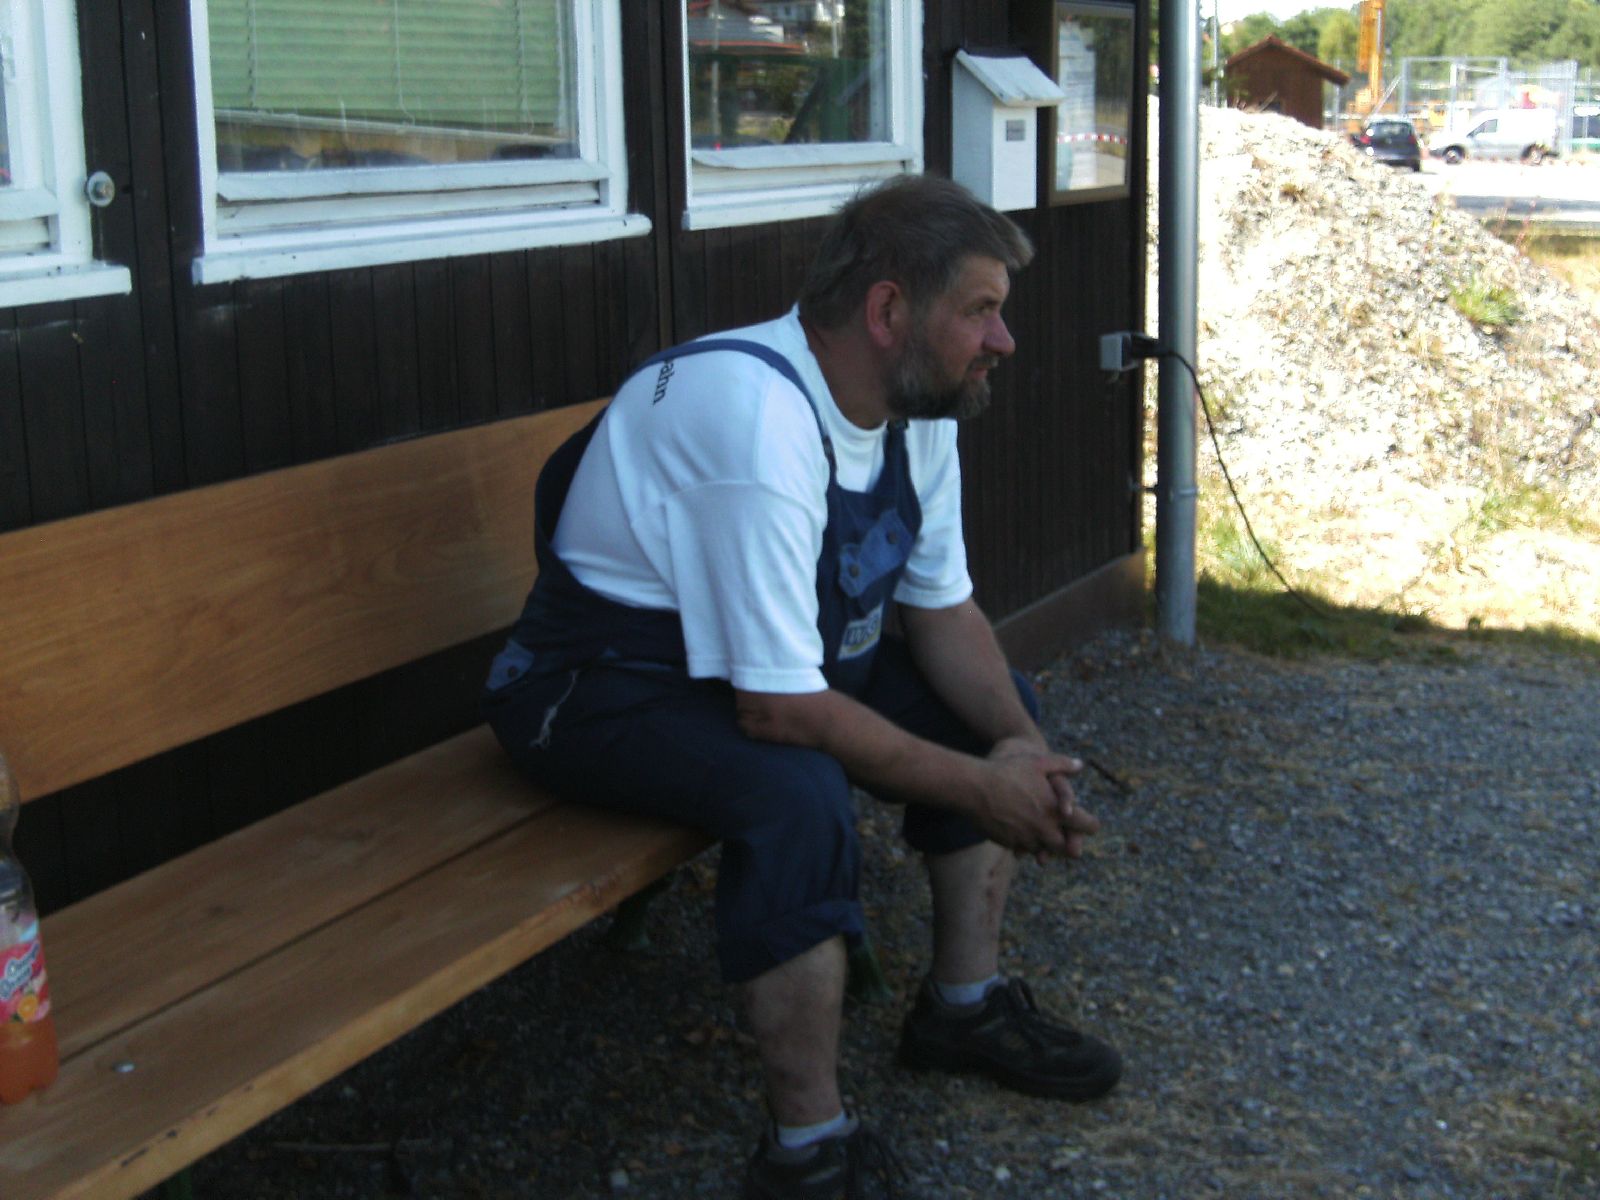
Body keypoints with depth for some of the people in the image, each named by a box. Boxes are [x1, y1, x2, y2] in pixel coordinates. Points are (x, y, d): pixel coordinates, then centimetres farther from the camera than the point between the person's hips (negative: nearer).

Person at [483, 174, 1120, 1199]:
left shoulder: (918, 407, -3)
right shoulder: (759, 419, -33)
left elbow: (943, 611, 5)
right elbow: (778, 709, -33)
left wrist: (1018, 745, -13)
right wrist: (977, 787, -24)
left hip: (783, 655, 10)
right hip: (601, 687, -9)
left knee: (998, 704, 5)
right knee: (799, 793, -35)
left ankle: (967, 1003, 20)